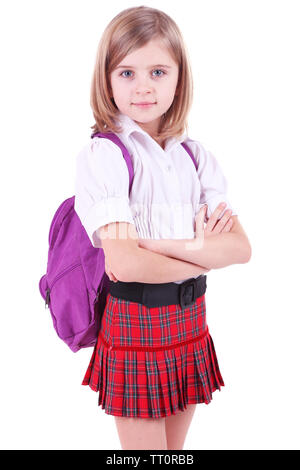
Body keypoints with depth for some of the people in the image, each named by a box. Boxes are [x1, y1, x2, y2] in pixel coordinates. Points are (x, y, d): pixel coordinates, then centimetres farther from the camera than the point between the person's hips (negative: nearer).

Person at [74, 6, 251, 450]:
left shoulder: (196, 155, 4)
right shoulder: (102, 155, -11)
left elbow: (241, 247, -6)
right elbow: (125, 263, -23)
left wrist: (157, 245, -19)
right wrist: (204, 254, -9)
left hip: (190, 322, 5)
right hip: (135, 324, -5)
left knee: (176, 447, 19)